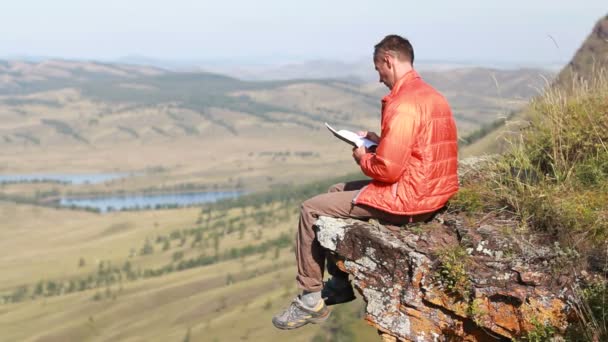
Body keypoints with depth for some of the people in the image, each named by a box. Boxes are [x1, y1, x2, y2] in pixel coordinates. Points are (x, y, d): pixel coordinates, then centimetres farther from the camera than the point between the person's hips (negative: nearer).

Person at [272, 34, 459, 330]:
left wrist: (364, 158, -4)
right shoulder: (429, 94, 10)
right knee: (336, 193, 24)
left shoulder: (403, 103, -22)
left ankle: (311, 300, 7)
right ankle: (341, 282, 28)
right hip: (431, 192, 10)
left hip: (406, 198, -10)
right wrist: (379, 141, 13)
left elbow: (387, 170, -25)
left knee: (312, 210, -1)